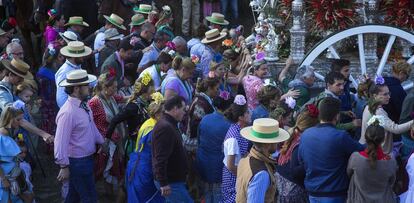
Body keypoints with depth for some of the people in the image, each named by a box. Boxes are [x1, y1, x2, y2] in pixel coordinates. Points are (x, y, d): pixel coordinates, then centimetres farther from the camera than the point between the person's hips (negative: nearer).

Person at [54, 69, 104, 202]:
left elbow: (91, 126, 16)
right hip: (77, 162, -9)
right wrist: (64, 166, -22)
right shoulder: (68, 113, -28)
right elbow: (61, 142, -27)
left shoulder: (83, 105, 1)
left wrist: (102, 142, 23)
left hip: (87, 158, 9)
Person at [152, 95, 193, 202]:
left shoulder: (169, 125, 15)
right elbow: (161, 159, -25)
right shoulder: (165, 128, -19)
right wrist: (164, 183, -27)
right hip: (170, 182, -10)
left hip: (174, 179, 10)